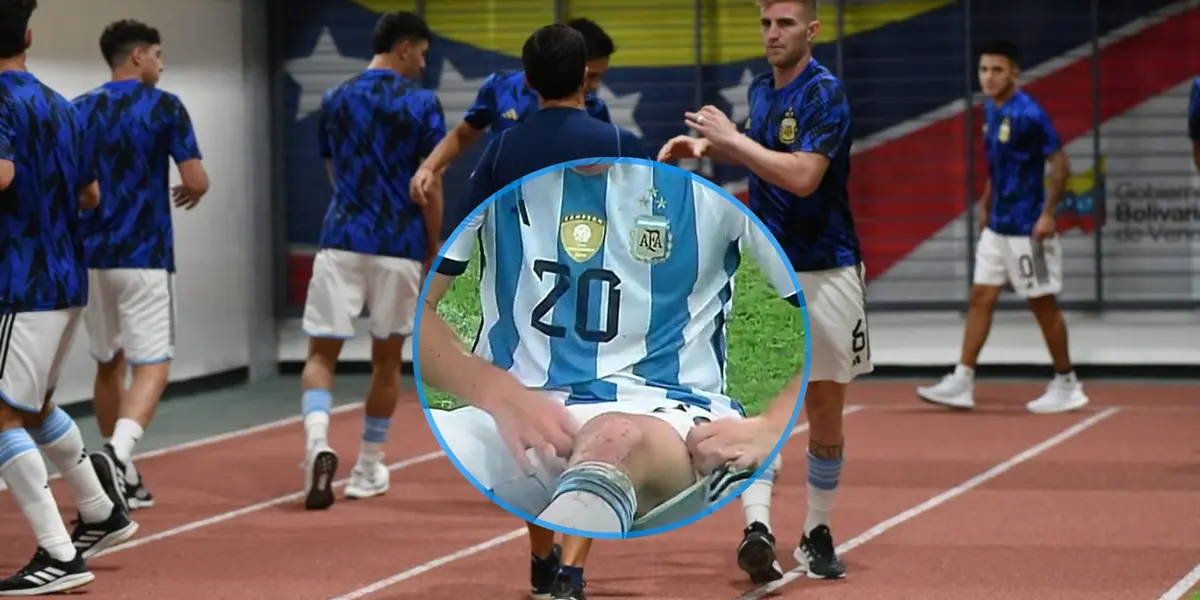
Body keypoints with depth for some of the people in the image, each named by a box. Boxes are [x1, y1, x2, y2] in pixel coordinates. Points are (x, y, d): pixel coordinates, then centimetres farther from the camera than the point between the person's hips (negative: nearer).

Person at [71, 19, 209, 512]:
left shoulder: (80, 111, 7)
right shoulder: (164, 106, -5)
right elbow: (195, 180, -8)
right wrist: (194, 192, 14)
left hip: (90, 255, 5)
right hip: (143, 257, -5)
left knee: (109, 364, 17)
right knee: (151, 367, -5)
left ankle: (122, 477, 22)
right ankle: (116, 452, -30)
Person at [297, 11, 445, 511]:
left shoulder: (335, 101, 8)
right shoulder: (421, 104, -4)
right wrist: (433, 253, 7)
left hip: (341, 241, 2)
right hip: (399, 247, -2)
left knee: (321, 354, 3)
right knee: (386, 360, 13)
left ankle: (318, 444, -24)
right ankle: (367, 471, 22)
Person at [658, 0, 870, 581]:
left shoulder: (825, 93, -13)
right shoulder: (761, 89, 7)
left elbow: (803, 175, -25)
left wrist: (731, 138, -20)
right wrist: (707, 144, 9)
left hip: (826, 275, -4)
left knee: (825, 418, 7)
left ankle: (816, 535, 22)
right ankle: (758, 529, -23)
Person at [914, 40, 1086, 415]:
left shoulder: (1027, 114, -18)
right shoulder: (990, 110, 7)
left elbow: (1060, 165, -18)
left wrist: (1047, 214, -21)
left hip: (1027, 229, -8)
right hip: (996, 227, 8)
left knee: (1043, 304, 1)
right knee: (980, 298, 5)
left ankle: (1066, 386, 13)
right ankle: (962, 382, 7)